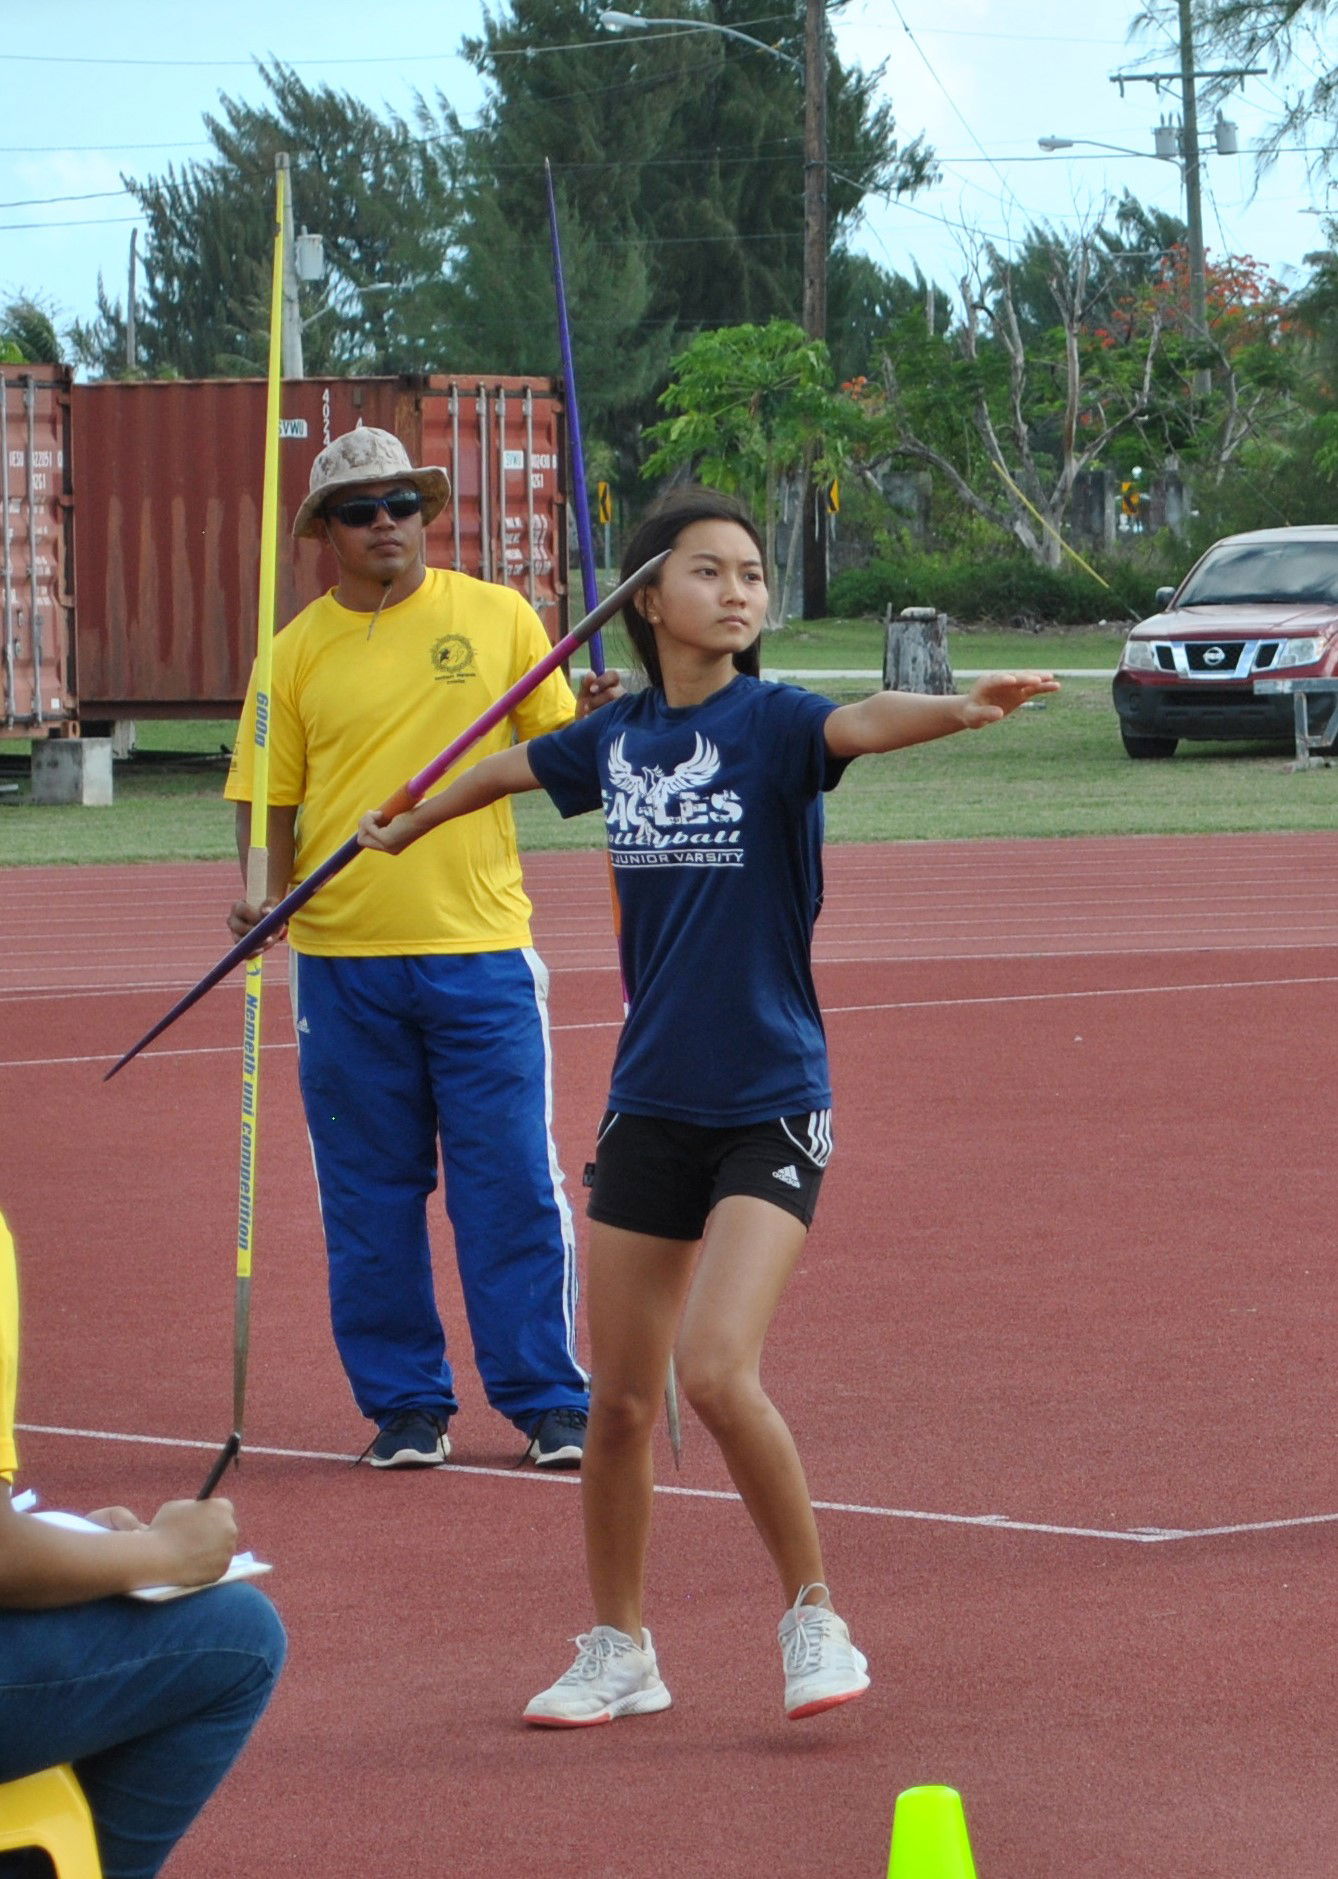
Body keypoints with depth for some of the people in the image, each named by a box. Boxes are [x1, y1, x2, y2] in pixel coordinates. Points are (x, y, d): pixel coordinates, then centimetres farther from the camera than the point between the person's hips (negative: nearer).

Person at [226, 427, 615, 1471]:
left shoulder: (497, 618, 5)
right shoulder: (297, 652, 5)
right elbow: (270, 799, 8)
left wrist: (593, 719, -12)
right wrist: (265, 897, -9)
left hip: (481, 950, -1)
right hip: (343, 962, 1)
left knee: (514, 1188, -1)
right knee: (371, 1198, 5)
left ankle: (548, 1402, 7)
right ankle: (404, 1404, 15)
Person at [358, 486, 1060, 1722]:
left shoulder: (772, 723, -9)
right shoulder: (619, 738, 5)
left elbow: (864, 724, -32)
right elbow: (510, 769, 26)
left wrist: (964, 709, -52)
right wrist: (404, 826, 43)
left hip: (769, 1107, -5)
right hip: (650, 1103, 5)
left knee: (718, 1371, -19)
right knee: (619, 1400, 9)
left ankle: (814, 1616, 0)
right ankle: (619, 1654, 26)